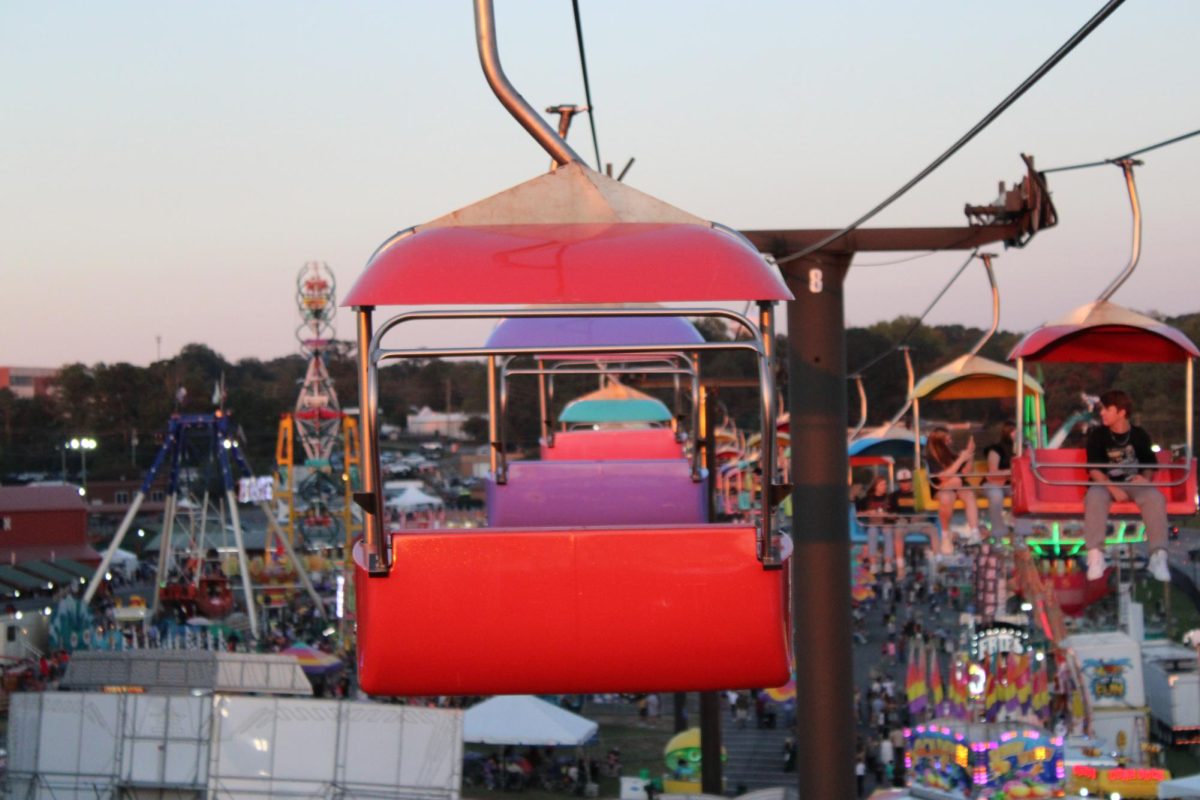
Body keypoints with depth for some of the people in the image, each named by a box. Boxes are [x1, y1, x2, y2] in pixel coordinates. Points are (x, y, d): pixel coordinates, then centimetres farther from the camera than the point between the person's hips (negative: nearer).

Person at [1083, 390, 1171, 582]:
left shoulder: (1139, 435, 6)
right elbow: (1094, 469, -5)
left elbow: (1150, 465, 14)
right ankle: (1096, 557, -41)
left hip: (1134, 483, 1)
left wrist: (1145, 478, -10)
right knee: (1095, 497, -37)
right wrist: (1113, 488, -20)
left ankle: (1158, 557, -33)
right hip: (1106, 483, -1)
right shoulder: (1098, 435, 2)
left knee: (1155, 497, -32)